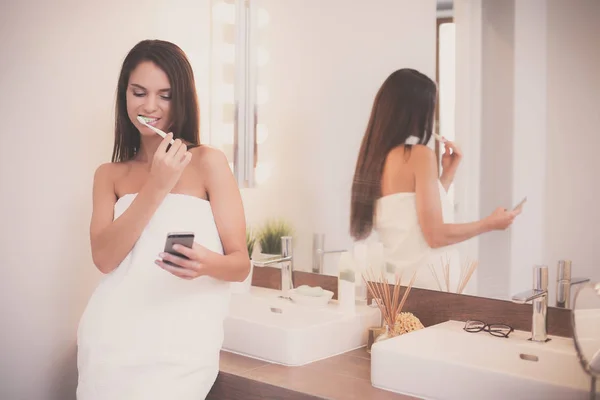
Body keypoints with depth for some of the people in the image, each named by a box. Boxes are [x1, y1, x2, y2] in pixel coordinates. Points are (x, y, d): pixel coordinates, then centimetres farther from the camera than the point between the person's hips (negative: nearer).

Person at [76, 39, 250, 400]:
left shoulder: (208, 162, -1)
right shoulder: (109, 174, 11)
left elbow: (241, 263, -2)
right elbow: (104, 258, -4)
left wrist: (208, 263, -25)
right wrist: (156, 188, -13)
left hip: (176, 351, -3)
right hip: (109, 341, 3)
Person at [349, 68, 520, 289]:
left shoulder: (376, 156, 8)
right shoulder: (420, 155, -13)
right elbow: (435, 235, -16)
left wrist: (448, 172, 17)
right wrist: (490, 223, -2)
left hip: (391, 279, 8)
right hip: (423, 282, -7)